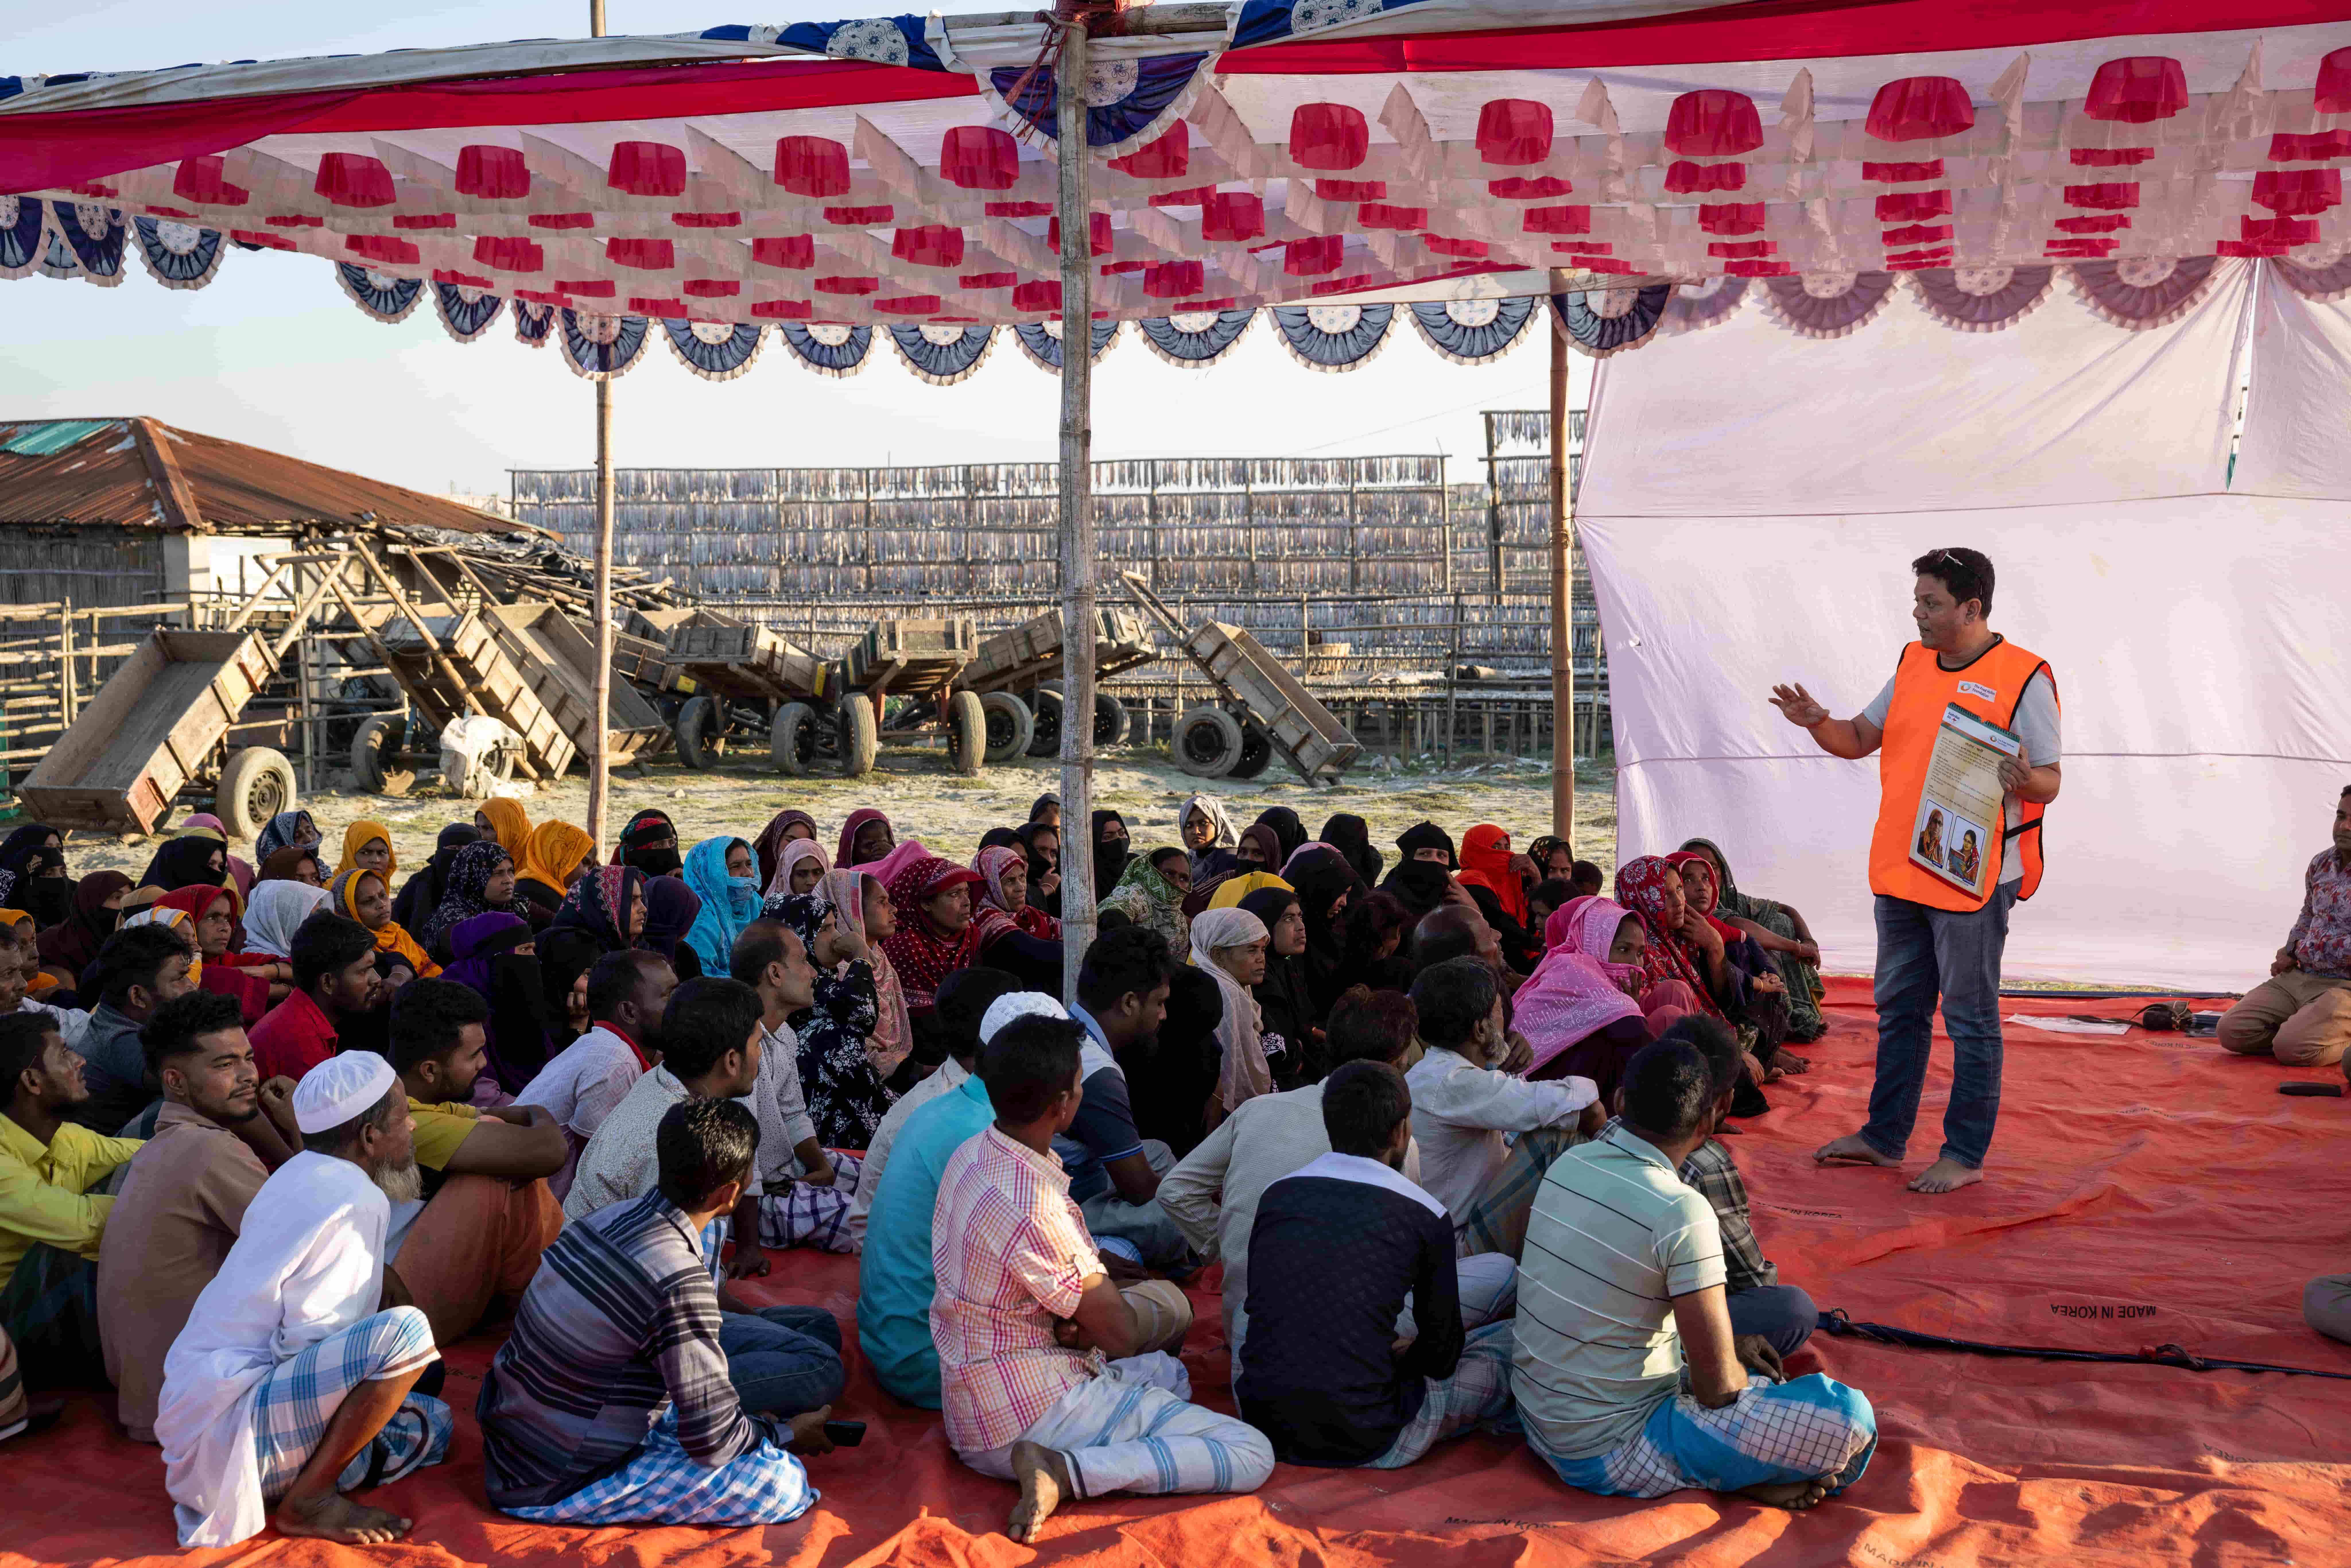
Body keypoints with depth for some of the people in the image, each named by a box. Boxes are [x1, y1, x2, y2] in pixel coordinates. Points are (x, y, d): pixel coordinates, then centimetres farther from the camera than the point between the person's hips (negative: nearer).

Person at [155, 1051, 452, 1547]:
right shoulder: (356, 1201, -18)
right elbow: (305, 1340, -19)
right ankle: (308, 1502, -13)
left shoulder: (306, 1175, 12)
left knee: (431, 1425, 13)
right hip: (228, 1425, -10)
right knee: (406, 1331, -27)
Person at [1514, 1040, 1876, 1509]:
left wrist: (1730, 1344, 20)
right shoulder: (1682, 1213, -23)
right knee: (1849, 1418, -15)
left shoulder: (1569, 1163, 0)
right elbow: (1718, 1390, -18)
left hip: (1538, 1424, 8)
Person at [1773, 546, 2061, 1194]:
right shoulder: (1914, 663, 11)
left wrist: (2024, 781, -32)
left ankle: (1966, 1154, 13)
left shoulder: (2023, 677, -9)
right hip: (1901, 871, 7)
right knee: (1899, 1009, 16)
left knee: (1970, 1018, 3)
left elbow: (2049, 781, -9)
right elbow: (1860, 739, 14)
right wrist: (1817, 722, -5)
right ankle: (1884, 1137, 28)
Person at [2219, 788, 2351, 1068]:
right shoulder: (2321, 864, 9)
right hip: (2300, 977, 7)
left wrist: (2300, 951, -9)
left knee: (2291, 1049, -27)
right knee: (2232, 1032, -9)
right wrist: (2290, 954, 9)